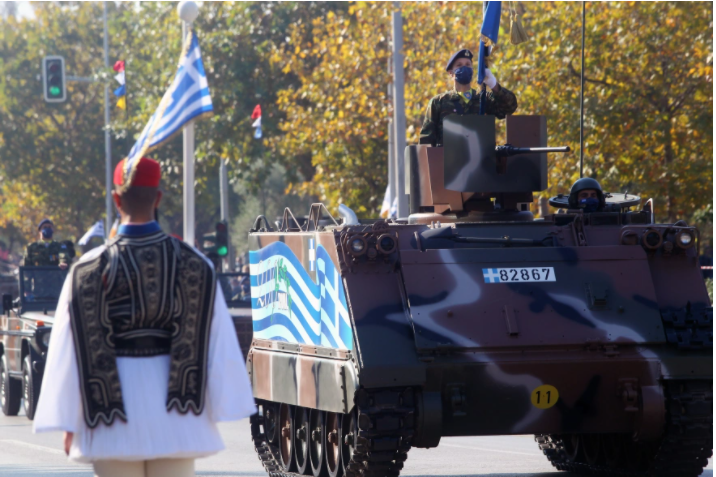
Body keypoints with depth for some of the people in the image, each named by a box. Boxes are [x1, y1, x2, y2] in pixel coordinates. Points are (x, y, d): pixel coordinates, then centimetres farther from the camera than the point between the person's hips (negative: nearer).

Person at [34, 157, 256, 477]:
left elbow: (70, 350, -4)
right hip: (176, 415, 2)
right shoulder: (193, 264, -2)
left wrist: (68, 424, 2)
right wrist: (220, 409, 4)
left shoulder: (89, 269, -6)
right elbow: (216, 342, -1)